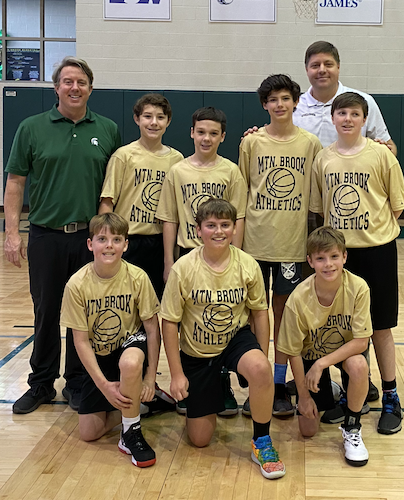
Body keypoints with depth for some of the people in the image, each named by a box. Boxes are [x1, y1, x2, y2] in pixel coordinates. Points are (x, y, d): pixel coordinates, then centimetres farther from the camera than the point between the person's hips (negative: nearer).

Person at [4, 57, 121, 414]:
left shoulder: (108, 130, 5)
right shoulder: (32, 128, 2)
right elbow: (15, 182, 2)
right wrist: (12, 232, -5)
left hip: (91, 237, 1)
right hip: (46, 237, -1)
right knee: (46, 313, 9)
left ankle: (78, 384, 24)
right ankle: (41, 384, 25)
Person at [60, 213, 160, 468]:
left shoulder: (137, 277, -20)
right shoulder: (77, 284, -19)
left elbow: (152, 328, -11)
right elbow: (81, 341, -13)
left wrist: (150, 377, -14)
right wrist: (104, 384, -18)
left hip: (131, 342, -2)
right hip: (98, 356, 2)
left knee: (130, 362, -40)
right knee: (89, 433, -5)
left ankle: (131, 435, -17)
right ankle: (132, 403, 23)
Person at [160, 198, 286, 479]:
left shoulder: (248, 265, -13)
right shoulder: (184, 269, -18)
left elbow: (259, 312, 0)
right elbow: (169, 321, -10)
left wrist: (263, 362, -4)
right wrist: (176, 374, -10)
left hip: (236, 338, 0)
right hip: (196, 352, 0)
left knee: (259, 369, -37)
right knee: (200, 439, 4)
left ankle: (262, 442, -12)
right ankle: (216, 390, 38)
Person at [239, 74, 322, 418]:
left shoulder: (311, 144, 2)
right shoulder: (251, 142, 2)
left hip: (292, 243, 0)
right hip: (256, 240, 0)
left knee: (284, 312, 8)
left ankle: (280, 386, 19)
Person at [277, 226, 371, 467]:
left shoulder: (358, 288, -27)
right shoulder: (299, 299, -27)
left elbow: (361, 341, -24)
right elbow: (294, 352, -15)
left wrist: (322, 363, -31)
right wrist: (303, 394, -9)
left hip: (346, 350, 0)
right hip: (311, 354, 0)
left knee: (358, 365, -37)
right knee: (308, 430, -2)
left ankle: (352, 429, -10)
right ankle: (326, 394, 33)